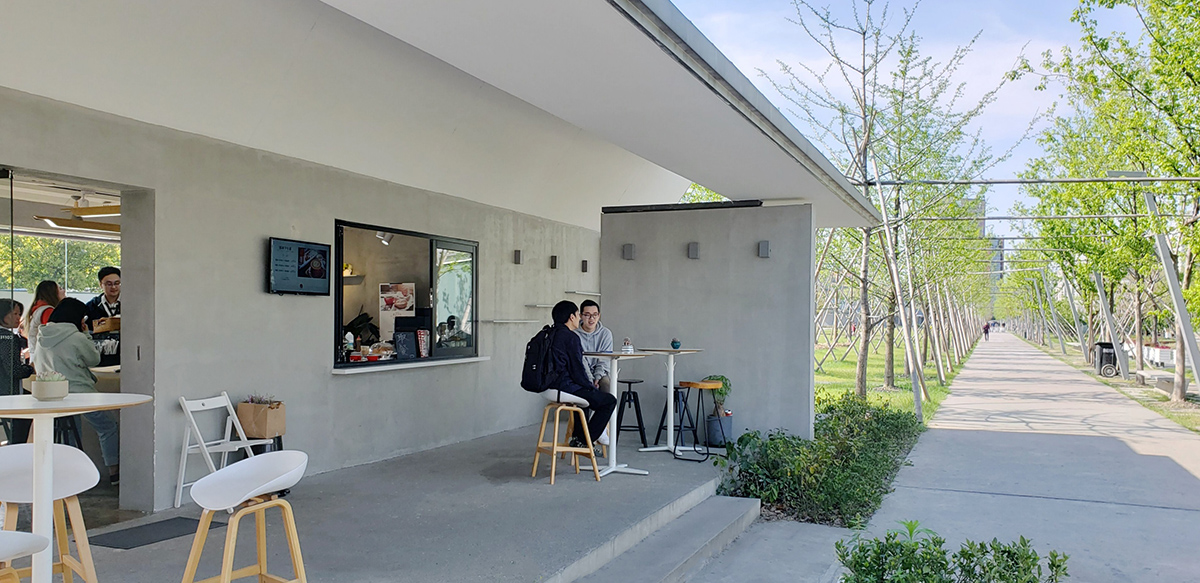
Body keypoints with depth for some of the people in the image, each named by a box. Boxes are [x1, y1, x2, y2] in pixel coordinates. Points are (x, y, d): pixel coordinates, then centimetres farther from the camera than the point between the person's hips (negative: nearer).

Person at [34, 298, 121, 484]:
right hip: (80, 393, -7)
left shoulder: (42, 337, 7)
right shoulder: (76, 338, -14)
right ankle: (114, 471, 7)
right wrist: (86, 334, 5)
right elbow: (94, 359, -1)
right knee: (108, 428, 6)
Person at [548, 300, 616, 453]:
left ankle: (578, 435, 35)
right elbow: (577, 371, -17)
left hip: (550, 385, 10)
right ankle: (582, 440, 2)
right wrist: (592, 387, 0)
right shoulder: (570, 337, -15)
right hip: (566, 387, -10)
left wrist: (589, 384, 18)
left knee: (587, 391, 36)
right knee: (610, 401, 0)